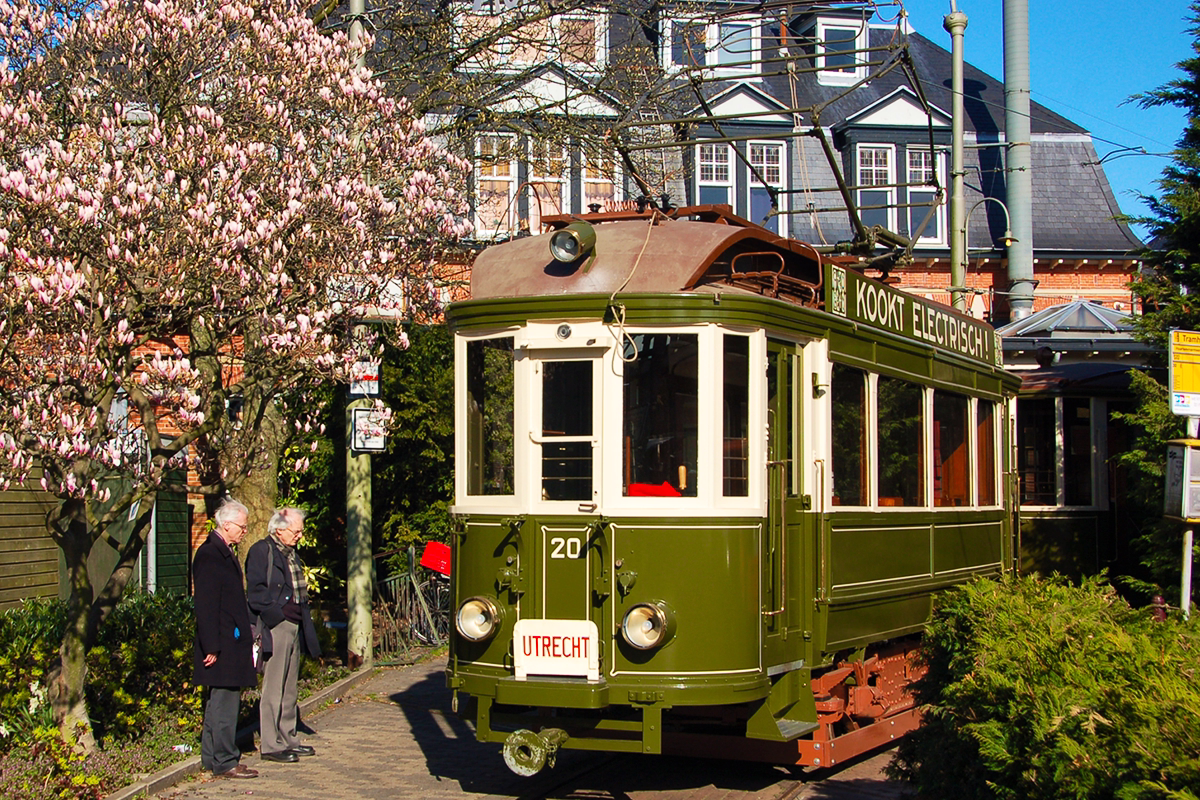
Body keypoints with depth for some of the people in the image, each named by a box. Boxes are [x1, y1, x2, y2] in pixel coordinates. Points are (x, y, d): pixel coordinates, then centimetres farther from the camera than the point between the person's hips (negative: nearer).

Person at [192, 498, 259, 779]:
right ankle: (224, 762, -1)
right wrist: (212, 647, -21)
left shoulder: (225, 553, 15)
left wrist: (247, 634, 19)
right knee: (225, 702, -6)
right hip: (221, 645, -10)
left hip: (232, 641, 10)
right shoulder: (209, 555, -16)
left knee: (220, 701, 15)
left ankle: (212, 757, 22)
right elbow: (206, 605, -20)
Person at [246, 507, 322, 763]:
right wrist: (281, 610, -18)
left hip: (294, 626, 9)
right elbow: (256, 593, -13)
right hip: (275, 627, -9)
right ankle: (270, 744, -2)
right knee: (273, 689, -6)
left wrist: (302, 611, 13)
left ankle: (288, 739, 20)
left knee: (289, 688, 13)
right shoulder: (261, 551, -7)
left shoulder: (291, 553, 19)